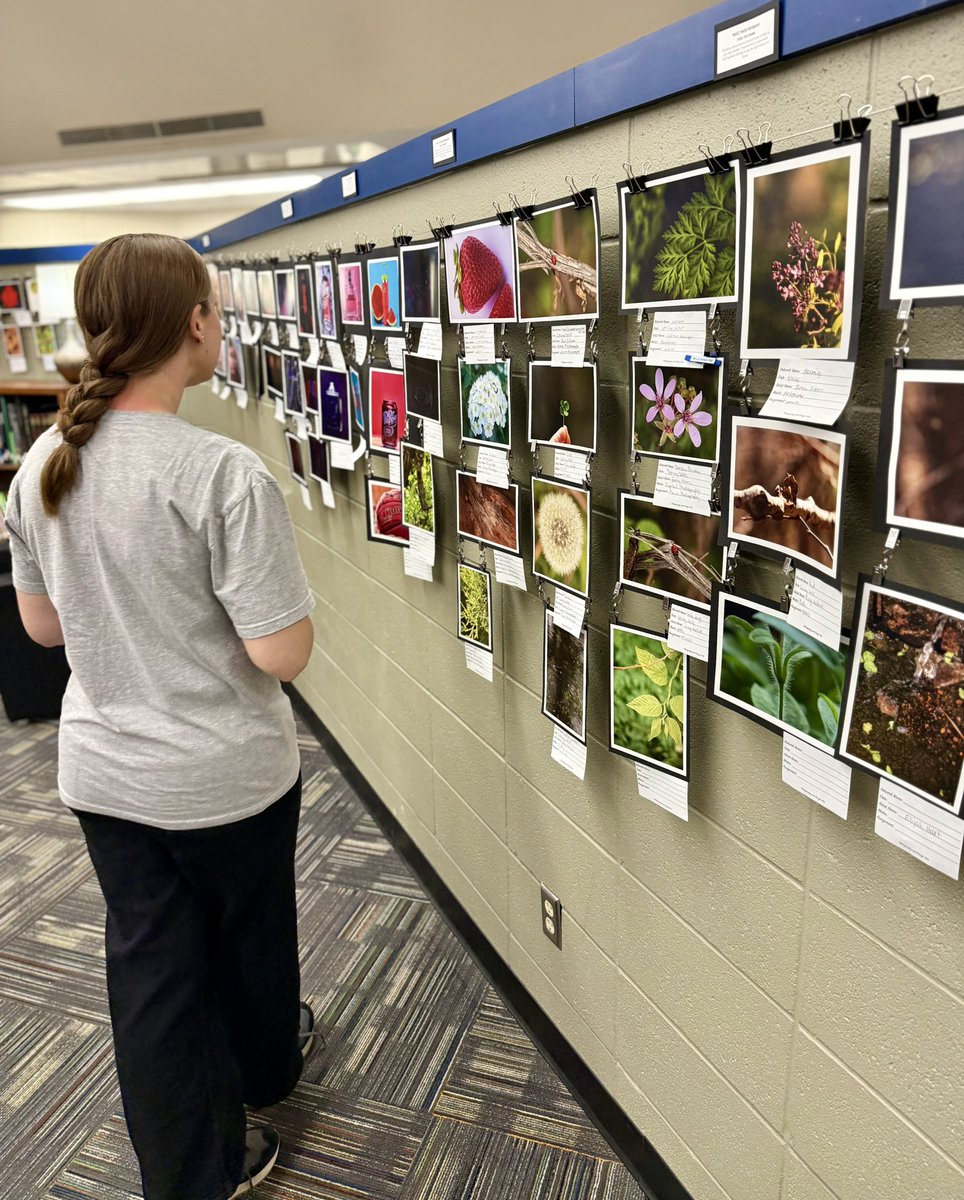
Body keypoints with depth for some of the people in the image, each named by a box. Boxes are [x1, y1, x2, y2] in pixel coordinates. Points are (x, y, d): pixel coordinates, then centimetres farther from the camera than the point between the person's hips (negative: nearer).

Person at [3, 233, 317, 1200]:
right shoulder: (221, 473, -25)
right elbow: (282, 653, -24)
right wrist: (290, 594, -4)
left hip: (103, 770, 5)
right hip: (227, 775, -4)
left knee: (148, 964, 18)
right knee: (247, 937, 23)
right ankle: (266, 1068, 53)